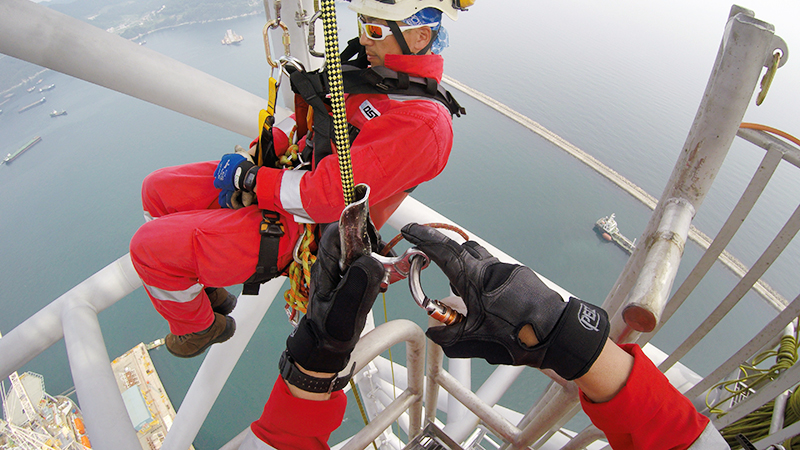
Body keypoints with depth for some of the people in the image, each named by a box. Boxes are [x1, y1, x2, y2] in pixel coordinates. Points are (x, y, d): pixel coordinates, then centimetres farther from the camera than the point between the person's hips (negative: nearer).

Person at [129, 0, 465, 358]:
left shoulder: (422, 122, -27)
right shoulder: (377, 73, 4)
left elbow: (325, 198, -31)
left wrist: (249, 177, -17)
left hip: (303, 228, -9)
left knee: (149, 246, -9)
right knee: (158, 190, 13)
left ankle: (199, 327, 23)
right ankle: (208, 290, 32)